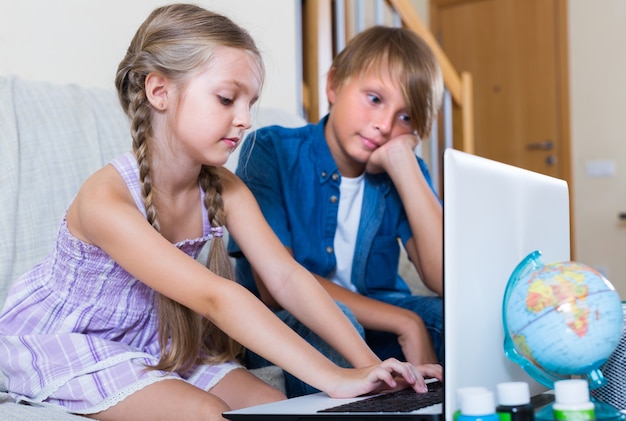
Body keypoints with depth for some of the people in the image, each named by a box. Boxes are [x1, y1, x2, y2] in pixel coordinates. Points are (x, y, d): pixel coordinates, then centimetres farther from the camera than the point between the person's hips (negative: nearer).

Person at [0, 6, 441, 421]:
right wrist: (331, 377, -43)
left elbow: (286, 276, -16)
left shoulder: (224, 190, -12)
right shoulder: (105, 199, -33)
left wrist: (368, 363, -28)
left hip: (154, 338, 6)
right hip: (62, 342, -6)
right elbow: (216, 297, -40)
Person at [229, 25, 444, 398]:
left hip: (379, 325, 4)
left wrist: (402, 161, -18)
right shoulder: (271, 151, -11)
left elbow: (447, 279, -14)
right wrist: (404, 322, -23)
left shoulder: (404, 170, 1)